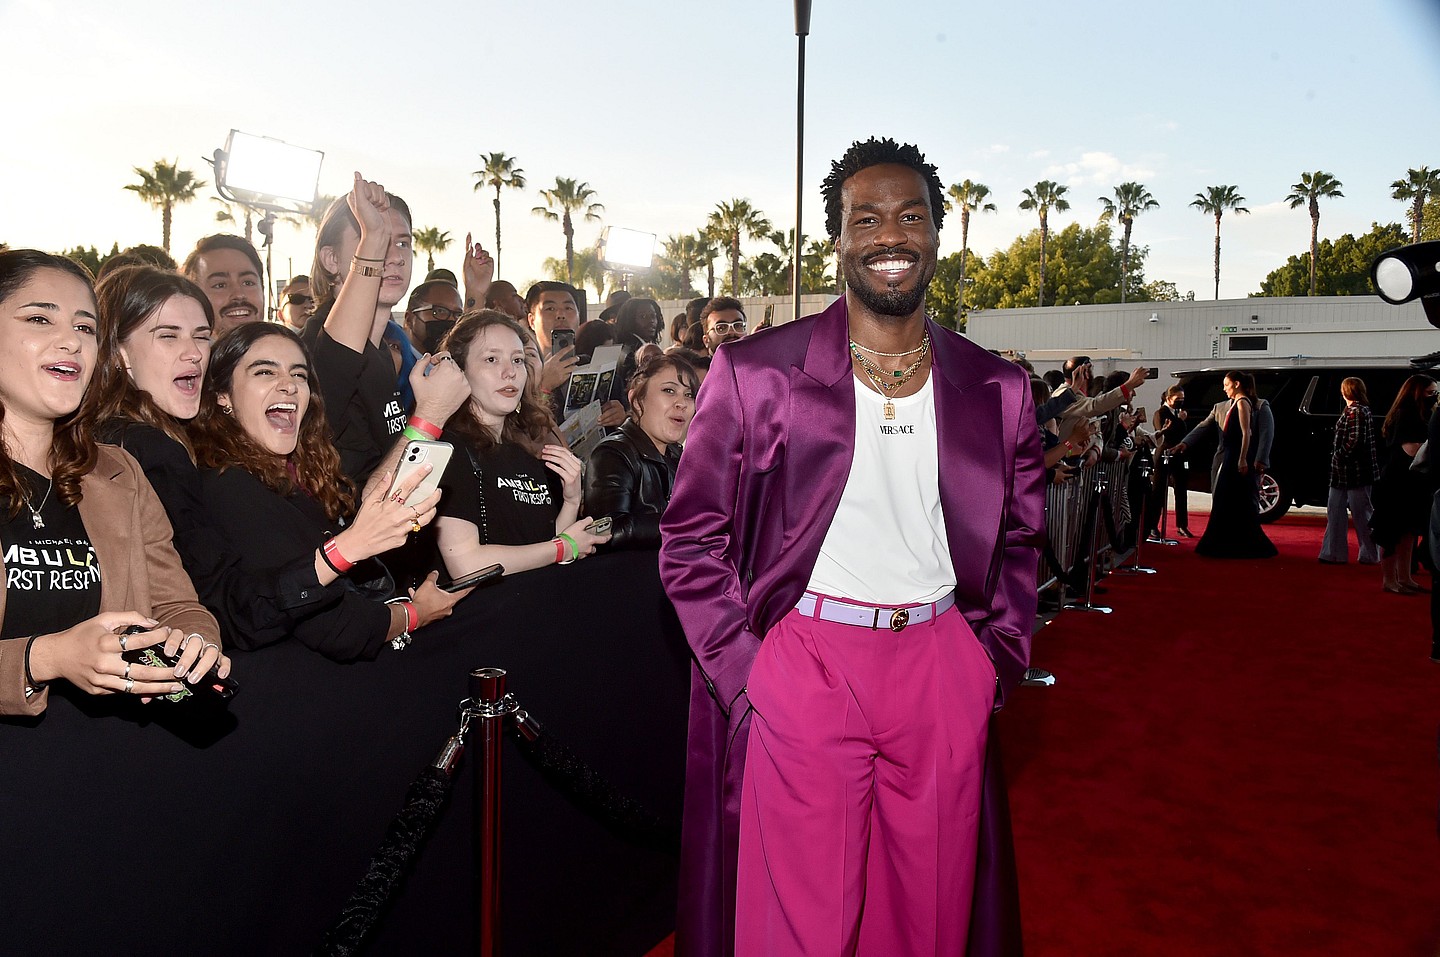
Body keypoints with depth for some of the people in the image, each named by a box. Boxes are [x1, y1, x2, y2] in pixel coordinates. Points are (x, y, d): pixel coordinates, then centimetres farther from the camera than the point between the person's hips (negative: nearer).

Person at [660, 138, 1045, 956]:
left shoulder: (997, 390, 7)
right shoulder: (755, 373, -3)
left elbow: (1020, 537, 17)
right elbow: (693, 537, 0)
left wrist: (996, 660, 6)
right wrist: (746, 673, -6)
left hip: (943, 670, 3)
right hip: (803, 665, -3)